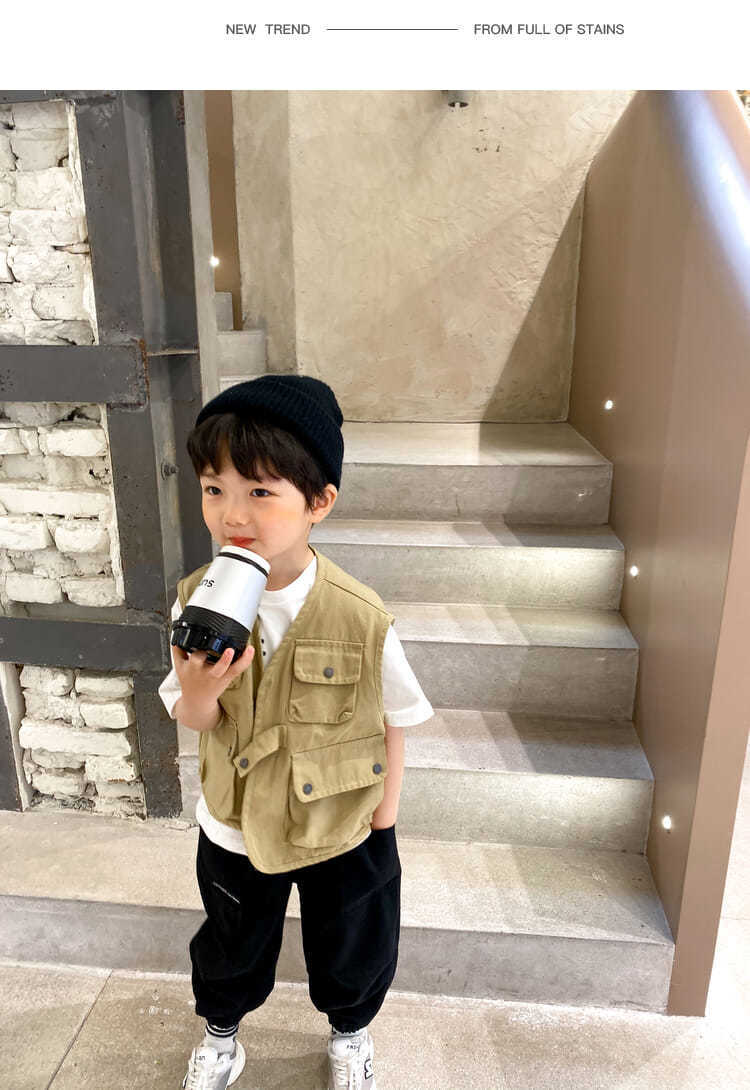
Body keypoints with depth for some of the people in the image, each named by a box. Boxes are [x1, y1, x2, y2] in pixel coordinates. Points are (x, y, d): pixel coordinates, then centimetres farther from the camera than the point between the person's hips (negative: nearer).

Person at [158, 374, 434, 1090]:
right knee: (231, 949, 29)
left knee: (352, 951, 25)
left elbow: (392, 722, -10)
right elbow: (192, 719, -10)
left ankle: (349, 1032, 59)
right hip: (234, 827, 2)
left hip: (342, 832, -1)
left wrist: (382, 825, -3)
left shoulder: (361, 618, -26)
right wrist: (201, 690, -33)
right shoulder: (197, 601, -18)